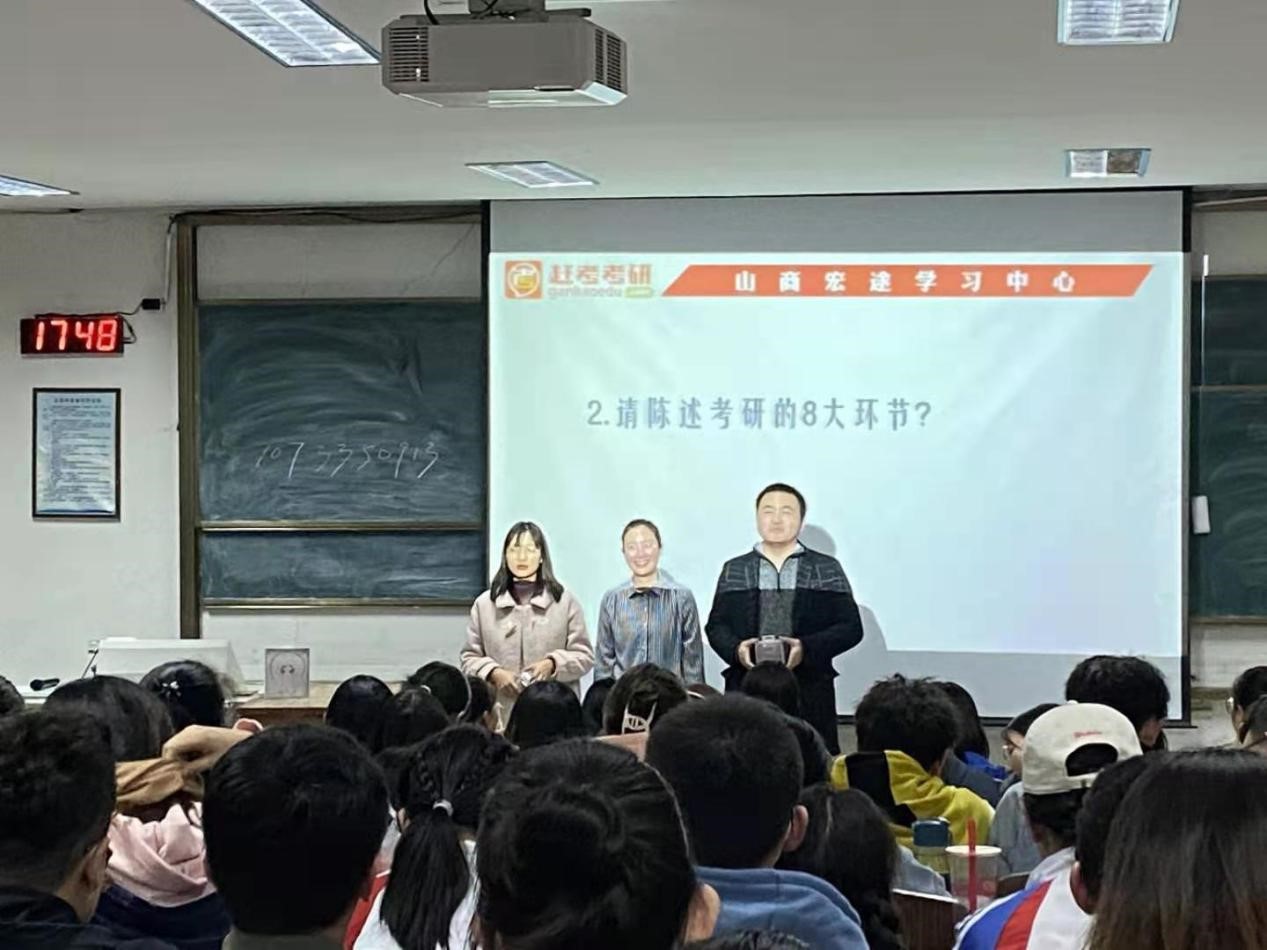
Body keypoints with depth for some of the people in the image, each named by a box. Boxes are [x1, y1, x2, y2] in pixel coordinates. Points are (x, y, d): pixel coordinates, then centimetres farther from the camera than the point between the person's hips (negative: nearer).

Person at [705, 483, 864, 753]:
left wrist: (807, 648, -13)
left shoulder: (827, 570, 9)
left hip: (810, 693, -1)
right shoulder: (734, 570, 15)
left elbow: (851, 627, 3)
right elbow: (716, 626, 13)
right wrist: (735, 649, -9)